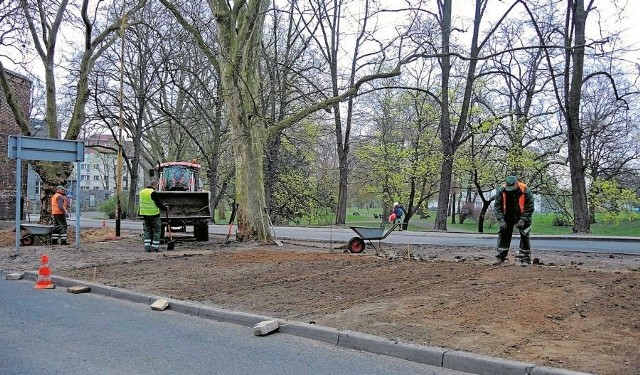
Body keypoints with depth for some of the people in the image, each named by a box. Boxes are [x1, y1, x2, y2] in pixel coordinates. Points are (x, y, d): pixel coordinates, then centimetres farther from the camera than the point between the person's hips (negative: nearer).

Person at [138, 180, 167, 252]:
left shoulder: (142, 192, 10)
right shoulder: (153, 193, -15)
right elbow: (159, 204, -15)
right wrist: (165, 208, 2)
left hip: (145, 214, 7)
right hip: (154, 214, -7)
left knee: (147, 231, 13)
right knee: (156, 231, 3)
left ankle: (147, 247, 9)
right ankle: (155, 247, 4)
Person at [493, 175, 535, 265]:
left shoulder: (525, 191, -23)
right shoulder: (501, 191, -18)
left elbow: (529, 208, -18)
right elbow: (497, 206, -15)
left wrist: (523, 220, -27)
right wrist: (501, 220, -25)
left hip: (522, 217, -2)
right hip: (508, 217, 2)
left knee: (524, 236, -4)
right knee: (503, 234, 0)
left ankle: (525, 259, 3)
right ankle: (500, 257, 6)